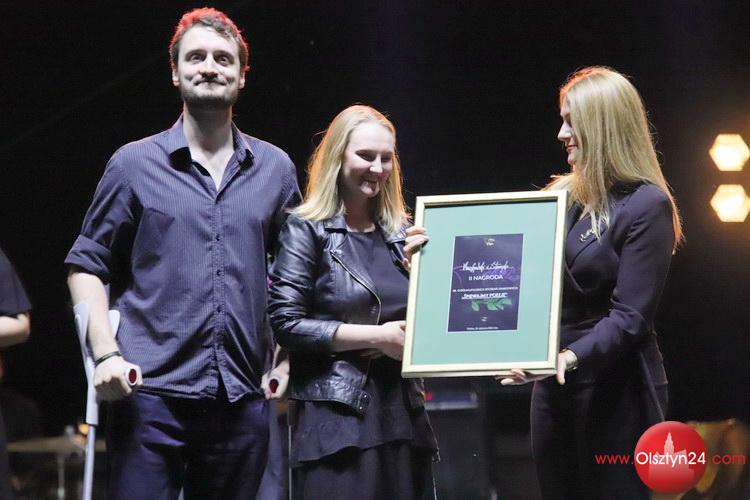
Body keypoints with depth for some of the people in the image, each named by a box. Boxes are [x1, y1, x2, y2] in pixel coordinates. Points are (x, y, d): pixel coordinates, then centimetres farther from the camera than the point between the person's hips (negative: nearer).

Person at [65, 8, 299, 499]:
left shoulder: (275, 168, 12)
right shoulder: (134, 163, 6)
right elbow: (87, 265, 6)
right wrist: (106, 353, -7)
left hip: (241, 398, 3)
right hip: (151, 393, -2)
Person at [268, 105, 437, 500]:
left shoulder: (400, 234, 14)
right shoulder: (307, 230, -2)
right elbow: (286, 324, -11)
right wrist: (377, 336, -12)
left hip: (402, 412, 5)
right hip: (335, 417, -5)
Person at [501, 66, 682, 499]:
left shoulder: (647, 205, -11)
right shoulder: (563, 196, 12)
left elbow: (630, 316, -17)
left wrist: (572, 357, -32)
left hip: (614, 389, -7)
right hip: (554, 384, 7)